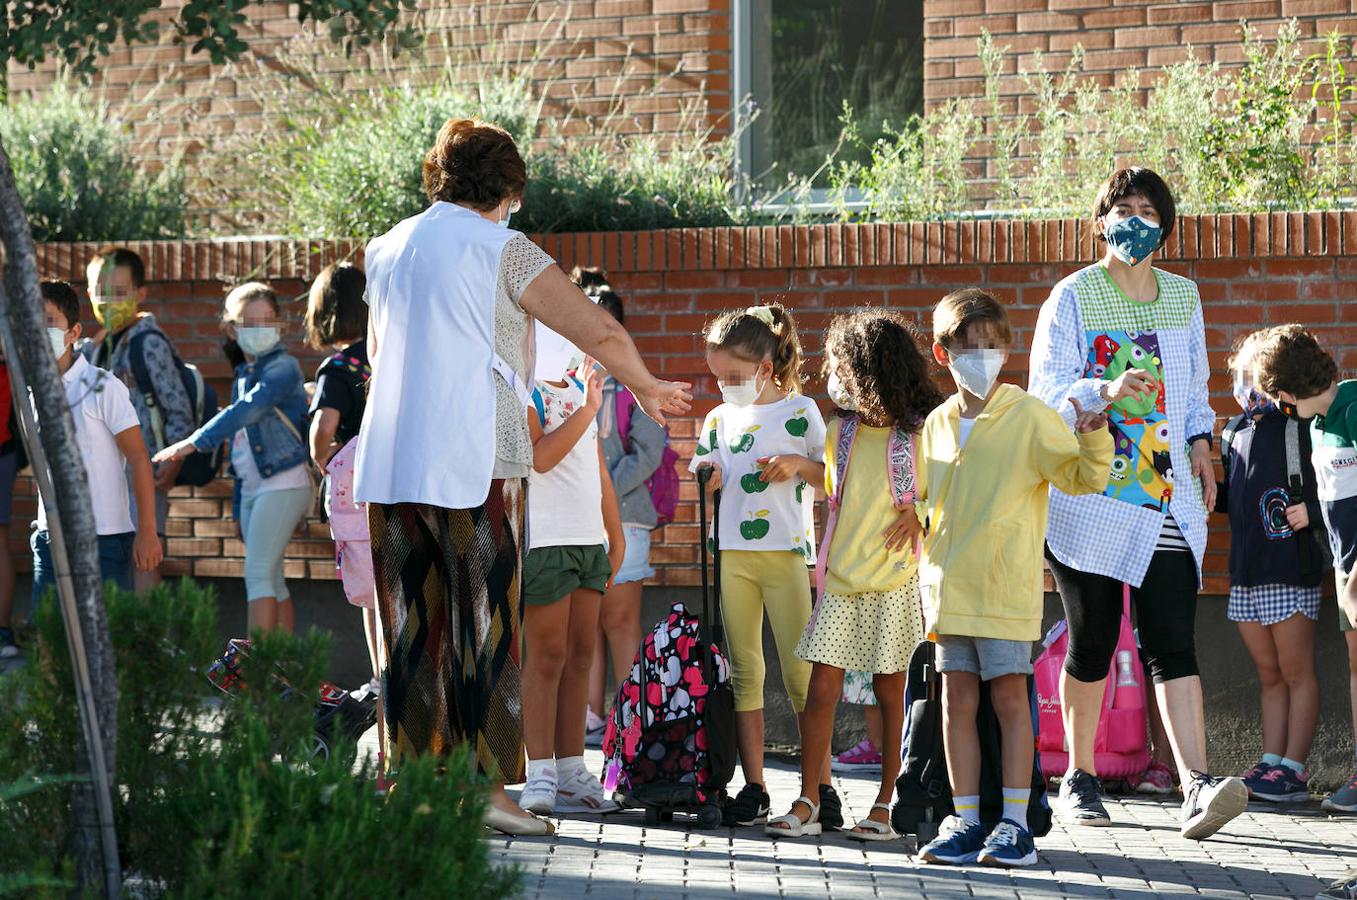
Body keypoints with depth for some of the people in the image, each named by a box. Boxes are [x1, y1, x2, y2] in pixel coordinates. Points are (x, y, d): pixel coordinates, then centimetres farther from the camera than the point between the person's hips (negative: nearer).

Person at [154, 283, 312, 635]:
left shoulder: (283, 367, -8)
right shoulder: (243, 377, 18)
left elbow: (248, 409, -23)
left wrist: (194, 442, -26)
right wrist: (238, 508, 21)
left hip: (283, 483, -9)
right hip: (252, 488, 9)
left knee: (258, 572, -16)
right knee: (271, 580, 7)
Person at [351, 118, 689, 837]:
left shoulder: (387, 250, 14)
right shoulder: (501, 248, -5)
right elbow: (598, 332, -7)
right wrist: (647, 388, 12)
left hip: (388, 462, 6)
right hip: (476, 461, -5)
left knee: (409, 626, 9)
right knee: (483, 628, -2)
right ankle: (485, 785, -4)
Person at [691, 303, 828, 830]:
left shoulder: (800, 412, 1)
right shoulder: (718, 420, 13)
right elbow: (703, 481, 22)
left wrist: (797, 465, -12)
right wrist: (706, 481, 0)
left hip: (786, 553, -4)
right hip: (731, 554, 4)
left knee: (800, 673, -5)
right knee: (743, 673, 3)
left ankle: (821, 786, 3)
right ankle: (753, 790, 5)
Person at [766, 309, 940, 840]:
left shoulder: (920, 433, -5)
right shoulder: (842, 431, 9)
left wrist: (920, 513, -11)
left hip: (893, 582, -4)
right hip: (841, 578, 4)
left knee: (890, 693, 4)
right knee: (822, 687, -3)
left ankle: (886, 805, 12)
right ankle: (808, 804, 0)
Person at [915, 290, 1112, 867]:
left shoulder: (1029, 417, -5)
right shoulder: (937, 424, 12)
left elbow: (1082, 476, -11)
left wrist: (1093, 436, -28)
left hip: (1005, 582, -5)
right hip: (948, 583, 5)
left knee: (1009, 695, -3)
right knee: (957, 699, 6)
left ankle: (1015, 824, 1)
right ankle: (965, 822, 11)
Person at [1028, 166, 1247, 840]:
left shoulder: (1183, 296, 14)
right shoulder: (1073, 297, -1)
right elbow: (1047, 391, -9)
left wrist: (1200, 443, 7)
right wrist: (1107, 392, -26)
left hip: (1168, 498, 3)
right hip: (1089, 498, -3)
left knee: (1173, 642, -9)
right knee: (1092, 642, 4)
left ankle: (1197, 788, -20)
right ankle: (1078, 780, 21)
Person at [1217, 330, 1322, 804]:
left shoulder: (1299, 427, -8)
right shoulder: (1237, 432, 14)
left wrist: (1312, 510, -23)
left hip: (1290, 573, -7)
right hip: (1245, 575, 7)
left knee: (1296, 674, 1)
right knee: (1270, 676, 12)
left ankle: (1292, 769, 3)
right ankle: (1269, 765, 14)